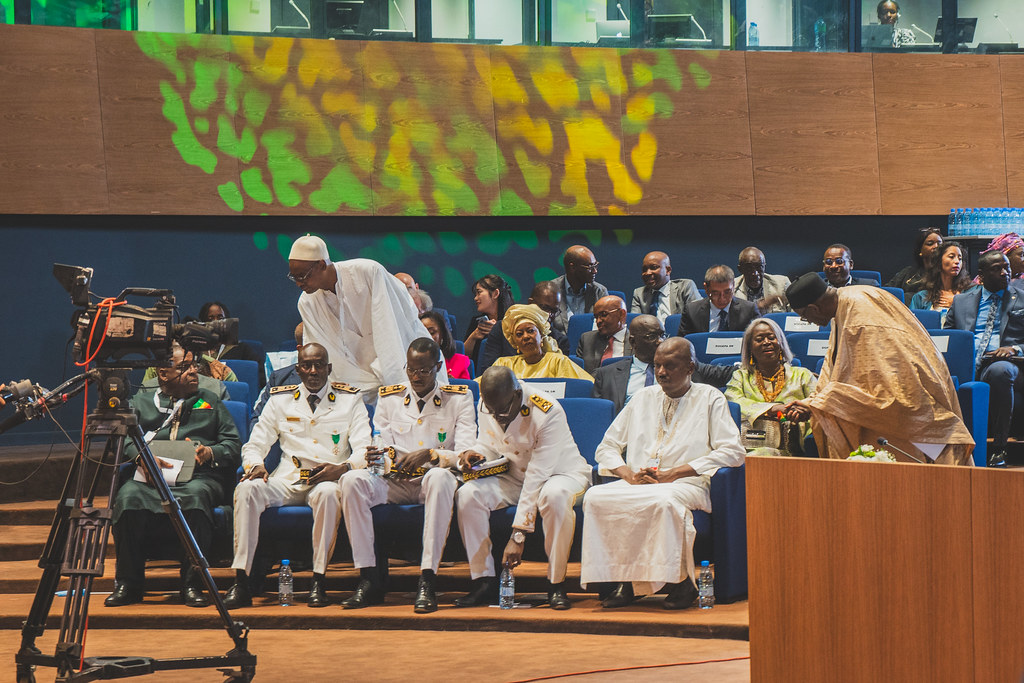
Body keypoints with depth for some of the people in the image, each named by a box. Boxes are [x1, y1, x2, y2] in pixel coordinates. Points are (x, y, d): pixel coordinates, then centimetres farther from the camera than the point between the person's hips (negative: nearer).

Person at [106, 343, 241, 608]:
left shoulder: (210, 401, 28)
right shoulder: (141, 400, 25)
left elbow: (233, 443, 18)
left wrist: (211, 452, -5)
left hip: (198, 477, 0)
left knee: (195, 497, -38)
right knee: (129, 498, -34)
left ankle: (192, 584, -32)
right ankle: (128, 583, -22)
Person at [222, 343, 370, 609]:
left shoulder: (349, 400, 9)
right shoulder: (280, 399, 14)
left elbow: (364, 450, 0)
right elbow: (255, 445, 13)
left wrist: (343, 467, -22)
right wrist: (255, 465, -11)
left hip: (327, 480, -2)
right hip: (287, 479, 2)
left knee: (327, 493, -39)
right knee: (246, 489, -28)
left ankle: (318, 582, -32)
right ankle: (240, 583, -31)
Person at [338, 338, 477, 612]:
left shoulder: (459, 399, 4)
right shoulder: (389, 398, 11)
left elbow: (466, 455, -6)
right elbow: (381, 450, 7)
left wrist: (431, 454, -24)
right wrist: (379, 454, -18)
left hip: (434, 480, -3)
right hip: (397, 483, 3)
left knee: (440, 477, -39)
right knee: (352, 480, -26)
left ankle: (427, 581, -40)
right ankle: (369, 580, -25)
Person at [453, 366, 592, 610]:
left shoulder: (549, 413, -30)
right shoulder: (485, 408, -11)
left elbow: (537, 477, -31)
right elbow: (488, 446, 9)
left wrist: (518, 536, -32)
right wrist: (475, 454, -19)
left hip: (562, 473, -5)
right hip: (515, 476, 5)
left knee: (555, 495, -41)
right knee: (468, 494, -21)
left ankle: (556, 584, -28)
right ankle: (484, 582, -14)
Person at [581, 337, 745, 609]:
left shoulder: (710, 398, 9)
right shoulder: (644, 398, 22)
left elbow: (732, 452, -4)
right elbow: (606, 448, 22)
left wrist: (674, 473, -11)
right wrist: (629, 474, -3)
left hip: (687, 483, -4)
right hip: (638, 484, 4)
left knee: (663, 501, -40)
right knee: (595, 497, -27)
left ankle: (681, 581, -24)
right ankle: (625, 579, -23)